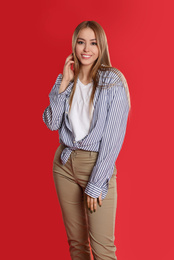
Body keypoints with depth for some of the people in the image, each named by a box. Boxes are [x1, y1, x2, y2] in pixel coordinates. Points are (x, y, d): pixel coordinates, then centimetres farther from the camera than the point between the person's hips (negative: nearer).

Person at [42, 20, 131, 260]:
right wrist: (64, 83, -8)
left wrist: (96, 184, -14)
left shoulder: (113, 81, -9)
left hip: (97, 164, -5)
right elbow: (52, 123, -1)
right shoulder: (67, 80, 7)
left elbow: (113, 137, -13)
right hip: (65, 163, 5)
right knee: (76, 241, 15)